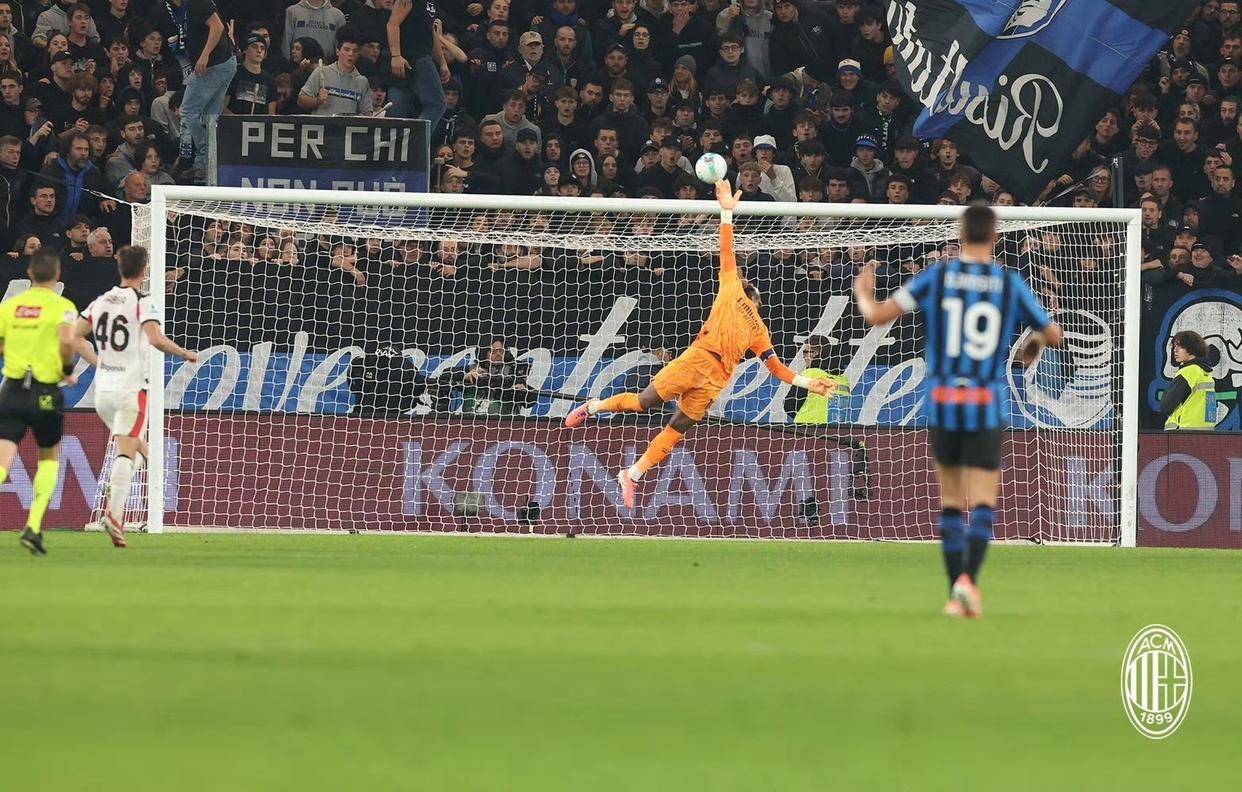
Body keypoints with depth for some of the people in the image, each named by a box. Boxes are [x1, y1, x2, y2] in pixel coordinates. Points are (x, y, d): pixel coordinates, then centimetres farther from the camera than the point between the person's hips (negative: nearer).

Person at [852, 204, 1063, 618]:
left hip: (942, 402, 1)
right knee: (983, 504, -3)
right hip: (987, 406, -1)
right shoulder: (1010, 284, 0)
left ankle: (956, 592, 14)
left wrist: (863, 295, 21)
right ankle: (968, 578, -27)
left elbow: (877, 316, -2)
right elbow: (1053, 334, 10)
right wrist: (1036, 343, 35)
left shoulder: (936, 277, -1)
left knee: (951, 501, 16)